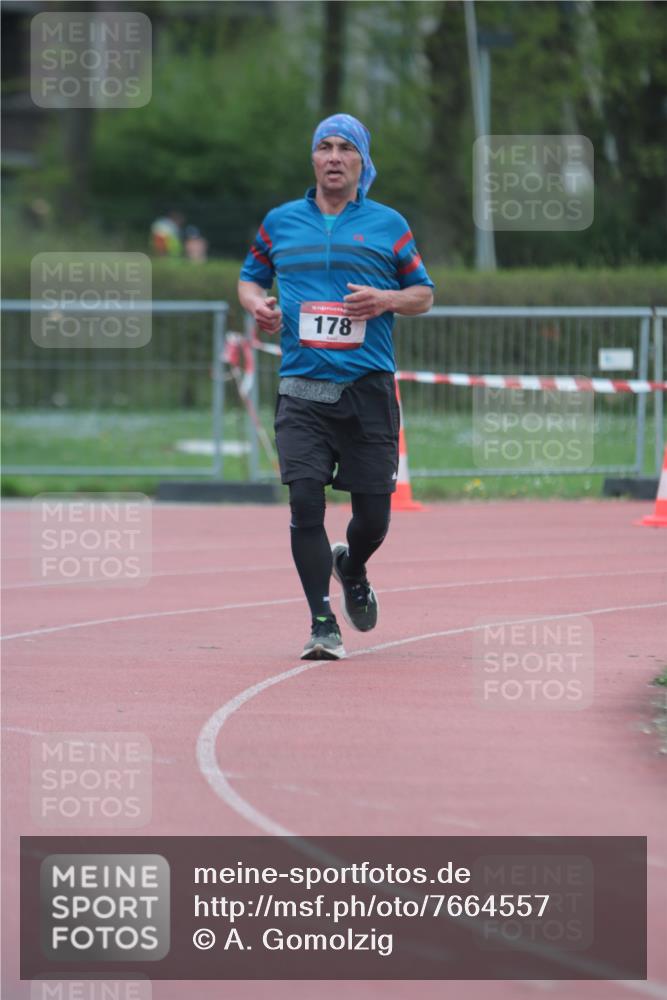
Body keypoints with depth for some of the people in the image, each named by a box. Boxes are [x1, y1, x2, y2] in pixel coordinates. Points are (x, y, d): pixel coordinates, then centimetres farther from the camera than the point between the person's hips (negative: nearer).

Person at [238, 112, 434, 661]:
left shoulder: (388, 225, 7)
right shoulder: (281, 222, 11)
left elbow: (424, 294, 13)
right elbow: (250, 278, 23)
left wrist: (386, 300, -8)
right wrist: (257, 304, 0)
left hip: (369, 389, 0)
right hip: (302, 389, 0)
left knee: (373, 513, 3)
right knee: (305, 501, -13)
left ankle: (353, 568, 38)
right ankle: (323, 624, -6)